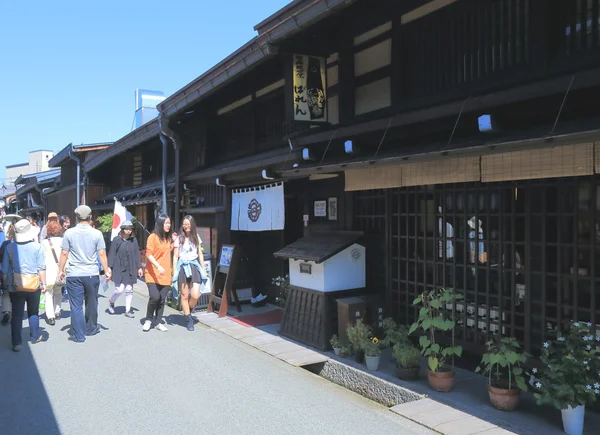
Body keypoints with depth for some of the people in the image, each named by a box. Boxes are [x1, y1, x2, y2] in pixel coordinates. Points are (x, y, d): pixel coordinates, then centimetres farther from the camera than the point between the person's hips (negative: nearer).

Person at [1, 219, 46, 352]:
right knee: (33, 312, 17)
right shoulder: (37, 247, -10)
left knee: (17, 314, 6)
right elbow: (41, 268, -7)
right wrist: (43, 283, 2)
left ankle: (16, 343, 5)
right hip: (34, 286, 0)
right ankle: (34, 337, 27)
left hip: (15, 287, 0)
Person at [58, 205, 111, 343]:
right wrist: (107, 270, 4)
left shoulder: (69, 233, -3)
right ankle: (91, 328, 31)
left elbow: (64, 254, -1)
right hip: (92, 274, 1)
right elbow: (102, 254, -4)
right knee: (91, 303, 17)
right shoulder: (97, 233, -3)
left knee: (76, 305, 4)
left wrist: (60, 270, 9)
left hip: (74, 275, -1)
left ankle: (78, 335, 6)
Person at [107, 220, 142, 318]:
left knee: (129, 290, 6)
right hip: (119, 269, -4)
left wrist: (139, 267, 8)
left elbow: (137, 254, 10)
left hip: (130, 269, 4)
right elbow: (111, 254, -4)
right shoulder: (116, 240, -5)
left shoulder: (134, 240, 5)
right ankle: (111, 302, 23)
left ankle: (128, 310, 16)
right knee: (119, 289, -7)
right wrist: (109, 267, -7)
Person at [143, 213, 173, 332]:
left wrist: (173, 242, 8)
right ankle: (148, 319, 7)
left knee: (162, 299, 6)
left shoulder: (168, 238, 12)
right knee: (154, 297, -16)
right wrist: (158, 266, -27)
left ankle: (158, 322, 19)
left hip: (165, 274, 6)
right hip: (153, 274, -6)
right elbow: (148, 254, -15)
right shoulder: (153, 237, -9)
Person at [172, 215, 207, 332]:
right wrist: (174, 272, -4)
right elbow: (175, 256, 2)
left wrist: (203, 269, 12)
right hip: (183, 267, -2)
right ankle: (188, 320, 15)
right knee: (184, 296, 3)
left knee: (195, 296, -9)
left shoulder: (196, 237, 11)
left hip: (194, 266, 2)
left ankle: (188, 312, 21)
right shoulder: (179, 239, 3)